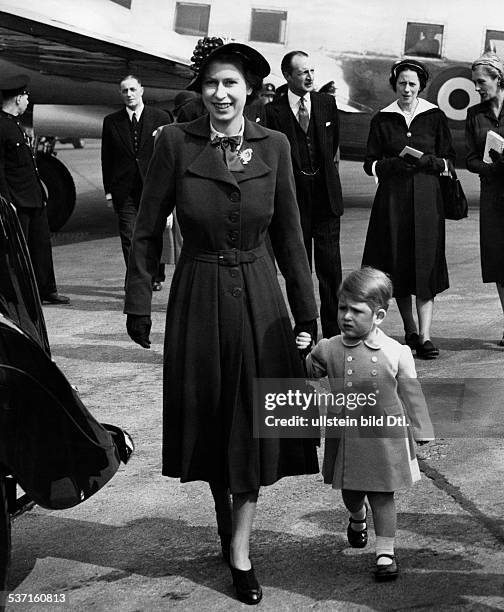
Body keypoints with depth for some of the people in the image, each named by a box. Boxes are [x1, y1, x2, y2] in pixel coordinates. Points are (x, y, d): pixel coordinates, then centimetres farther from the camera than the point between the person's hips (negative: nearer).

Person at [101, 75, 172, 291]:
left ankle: (156, 277, 27)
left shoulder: (161, 118, 4)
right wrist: (108, 189, 2)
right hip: (124, 190, 0)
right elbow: (106, 158, 8)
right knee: (129, 237, -5)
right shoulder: (111, 121, 7)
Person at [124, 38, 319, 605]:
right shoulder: (175, 142, -8)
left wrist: (306, 314, 2)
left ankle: (240, 548, 11)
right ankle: (223, 513, 33)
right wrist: (138, 303, -4)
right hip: (197, 295, -1)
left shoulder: (273, 146, -3)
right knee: (207, 414, 11)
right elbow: (147, 229, -2)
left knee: (254, 419, 3)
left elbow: (288, 235, 3)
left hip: (257, 295, 1)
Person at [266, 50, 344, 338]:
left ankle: (334, 333, 5)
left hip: (326, 196, 2)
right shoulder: (274, 111, -5)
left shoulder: (328, 103, 6)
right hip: (293, 197, -2)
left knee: (330, 267, 0)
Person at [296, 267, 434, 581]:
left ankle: (386, 552, 13)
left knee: (382, 495, 3)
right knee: (350, 492, 20)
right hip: (345, 438, 4)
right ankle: (358, 519, 54)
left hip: (384, 438, -3)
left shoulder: (396, 353, -11)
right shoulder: (328, 349, -4)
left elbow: (411, 395, -2)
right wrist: (301, 352, -10)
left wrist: (420, 433, 2)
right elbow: (306, 374, 10)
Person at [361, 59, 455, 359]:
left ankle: (425, 336, -10)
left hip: (426, 198, -1)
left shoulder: (435, 117, 5)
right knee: (398, 266, 2)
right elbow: (371, 164, 6)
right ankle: (410, 330, 16)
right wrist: (395, 163, -12)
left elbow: (449, 159, 7)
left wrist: (429, 161, -12)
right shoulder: (382, 120, 6)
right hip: (392, 197, 1)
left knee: (426, 266, -8)